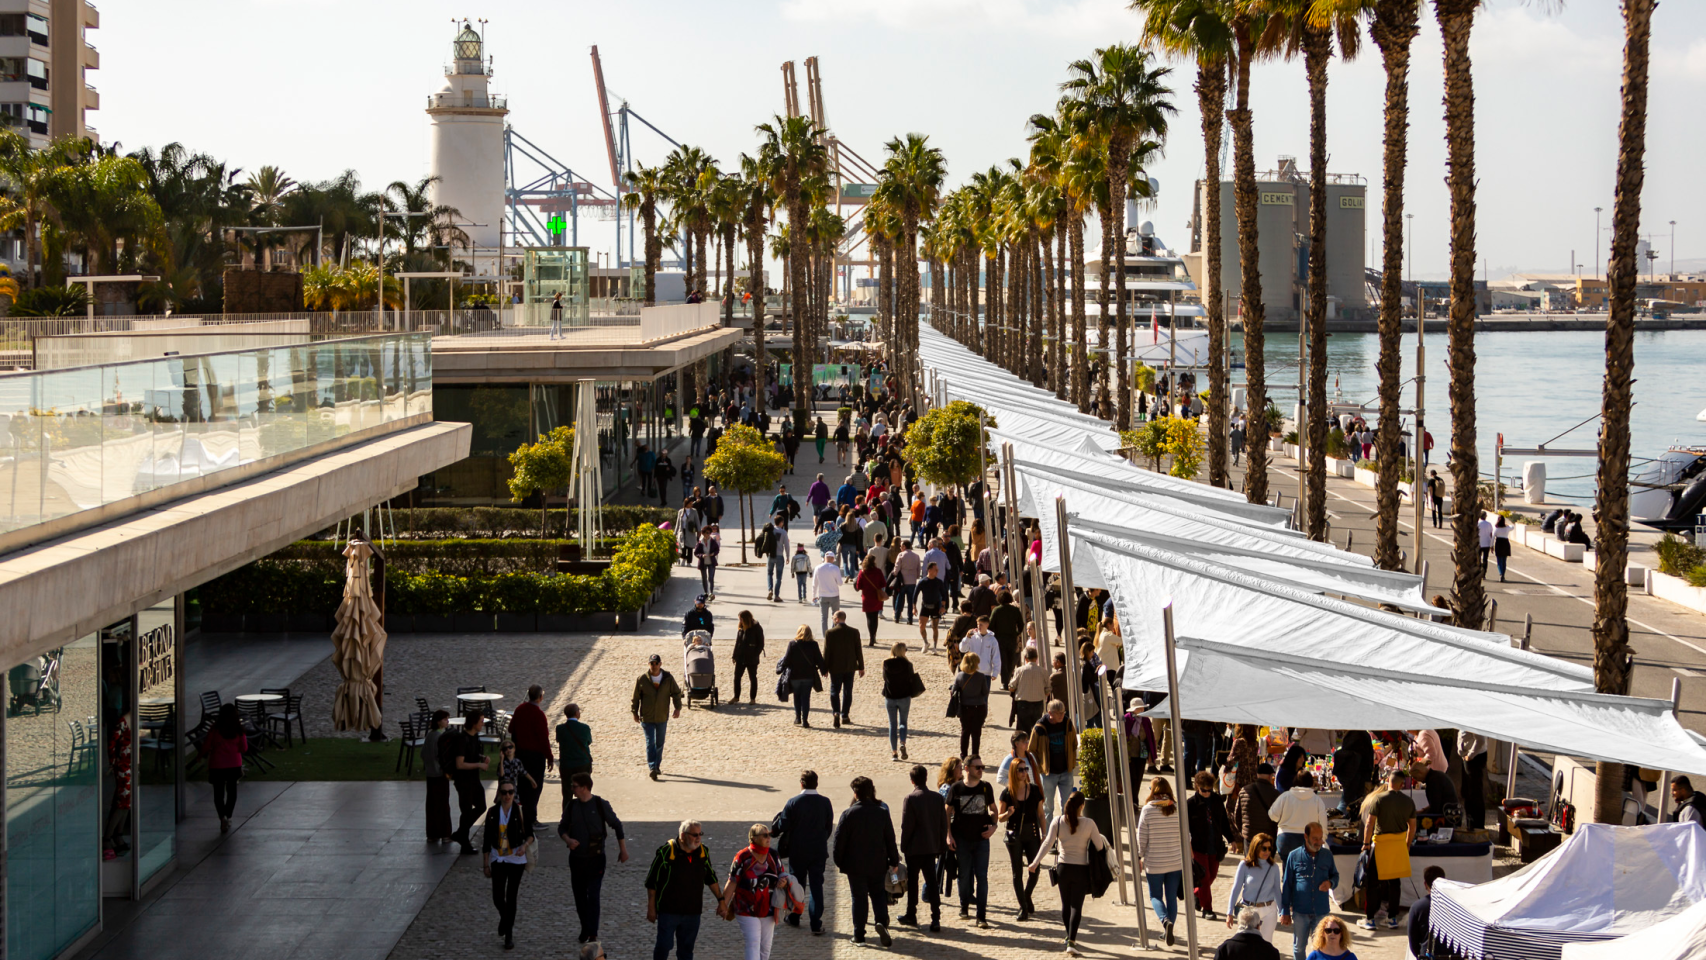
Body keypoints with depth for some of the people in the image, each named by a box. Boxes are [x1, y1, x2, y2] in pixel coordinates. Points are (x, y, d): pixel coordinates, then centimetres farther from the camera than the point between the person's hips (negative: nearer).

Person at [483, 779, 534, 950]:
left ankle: (509, 934, 13)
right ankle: (504, 917, 32)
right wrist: (486, 864, 5)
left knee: (511, 896, 0)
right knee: (498, 897, -3)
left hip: (516, 858, -2)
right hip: (498, 858, 2)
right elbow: (487, 840, 5)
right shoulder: (492, 813, -1)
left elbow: (530, 834, 3)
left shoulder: (522, 811, -5)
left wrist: (525, 845, -19)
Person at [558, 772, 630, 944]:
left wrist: (622, 850, 2)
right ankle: (585, 929, 25)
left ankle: (592, 934, -10)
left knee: (593, 896, -11)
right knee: (580, 896, 10)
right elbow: (562, 827, 11)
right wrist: (567, 840, -11)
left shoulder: (600, 804, -9)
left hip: (596, 858, -4)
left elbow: (616, 825, 0)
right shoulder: (571, 806, 1)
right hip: (576, 857, 4)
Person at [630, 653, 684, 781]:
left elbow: (676, 693, 7)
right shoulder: (642, 679, -8)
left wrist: (678, 708, -4)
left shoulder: (668, 678, -3)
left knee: (660, 743, 13)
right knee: (650, 742, -10)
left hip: (662, 718, 2)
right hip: (646, 717, -2)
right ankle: (652, 768, -15)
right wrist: (635, 712, 4)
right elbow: (635, 697, 1)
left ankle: (657, 766, 28)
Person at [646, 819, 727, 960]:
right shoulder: (666, 851, -11)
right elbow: (651, 881, -5)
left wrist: (721, 900, 15)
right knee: (664, 945, -6)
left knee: (687, 948, 9)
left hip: (692, 911, 4)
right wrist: (651, 908, -5)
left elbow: (711, 878, 18)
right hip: (668, 910, -4)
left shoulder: (703, 852, 4)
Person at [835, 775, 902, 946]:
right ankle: (881, 921, -11)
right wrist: (894, 860, 11)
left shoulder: (848, 814, -11)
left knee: (859, 897, 6)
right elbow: (890, 839, 2)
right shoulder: (882, 812, -3)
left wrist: (839, 862, 4)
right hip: (877, 864, 2)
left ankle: (859, 934, 7)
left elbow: (839, 840, -7)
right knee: (878, 894, 14)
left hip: (855, 865, -2)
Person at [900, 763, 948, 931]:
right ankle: (935, 919, -1)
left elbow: (906, 826, -13)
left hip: (914, 848, -4)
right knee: (932, 882, 6)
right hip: (932, 847, 4)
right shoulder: (937, 797, 0)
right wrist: (941, 845, 12)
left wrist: (903, 846, -2)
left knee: (912, 881, 10)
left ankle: (911, 915, 19)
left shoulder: (910, 799, -14)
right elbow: (944, 823, 4)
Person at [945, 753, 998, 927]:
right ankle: (964, 906, 32)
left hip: (981, 838, 1)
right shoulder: (956, 788, -4)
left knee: (982, 877, -3)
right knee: (964, 875, 9)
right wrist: (949, 835, -6)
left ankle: (982, 916, -2)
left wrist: (993, 826, -2)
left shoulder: (986, 788, 2)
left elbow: (993, 808, 15)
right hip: (962, 839, -1)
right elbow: (947, 812, 1)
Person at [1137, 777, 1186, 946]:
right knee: (1172, 897, 13)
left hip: (1154, 863, -3)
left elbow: (1142, 837, -8)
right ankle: (1168, 931, 16)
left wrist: (1139, 857, 5)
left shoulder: (1148, 809, -11)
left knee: (1155, 896, 10)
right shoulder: (1178, 809, -3)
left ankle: (1165, 920, -16)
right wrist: (1185, 858, 14)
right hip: (1175, 862, 3)